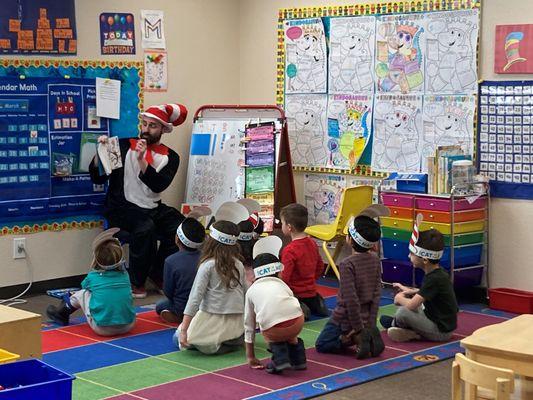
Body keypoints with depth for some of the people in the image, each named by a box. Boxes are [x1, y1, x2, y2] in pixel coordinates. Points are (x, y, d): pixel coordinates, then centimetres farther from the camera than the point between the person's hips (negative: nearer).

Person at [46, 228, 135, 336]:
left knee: (81, 294, 17)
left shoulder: (93, 277, -1)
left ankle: (61, 314, 42)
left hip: (102, 329, -2)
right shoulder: (124, 275, 5)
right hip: (128, 326, 3)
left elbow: (84, 286, 24)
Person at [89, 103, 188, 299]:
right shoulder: (124, 146, 2)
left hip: (152, 208, 3)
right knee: (145, 227, -34)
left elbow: (158, 185, -12)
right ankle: (136, 281, -13)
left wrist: (142, 160, -23)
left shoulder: (170, 157, 7)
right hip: (122, 207, -3)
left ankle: (158, 274, 2)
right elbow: (97, 178, -1)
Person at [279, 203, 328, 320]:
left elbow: (284, 278, -23)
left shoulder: (289, 251, -22)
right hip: (311, 291, 8)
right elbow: (320, 267, 14)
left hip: (296, 293, -8)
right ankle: (316, 303, 7)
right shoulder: (312, 243, 2)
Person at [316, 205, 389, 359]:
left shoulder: (347, 264, -22)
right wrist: (370, 324, -4)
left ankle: (356, 338, -10)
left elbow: (351, 299, -25)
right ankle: (368, 336, 3)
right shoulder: (375, 260, -2)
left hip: (344, 318, -6)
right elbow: (377, 294, -4)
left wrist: (358, 327, -17)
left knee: (321, 345, 11)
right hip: (365, 317, 6)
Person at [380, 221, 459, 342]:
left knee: (403, 312, -23)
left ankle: (394, 323, 9)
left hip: (441, 331, -10)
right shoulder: (438, 272, 2)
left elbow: (411, 305, -28)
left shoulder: (434, 278, -26)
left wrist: (399, 298, -8)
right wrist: (410, 291, 11)